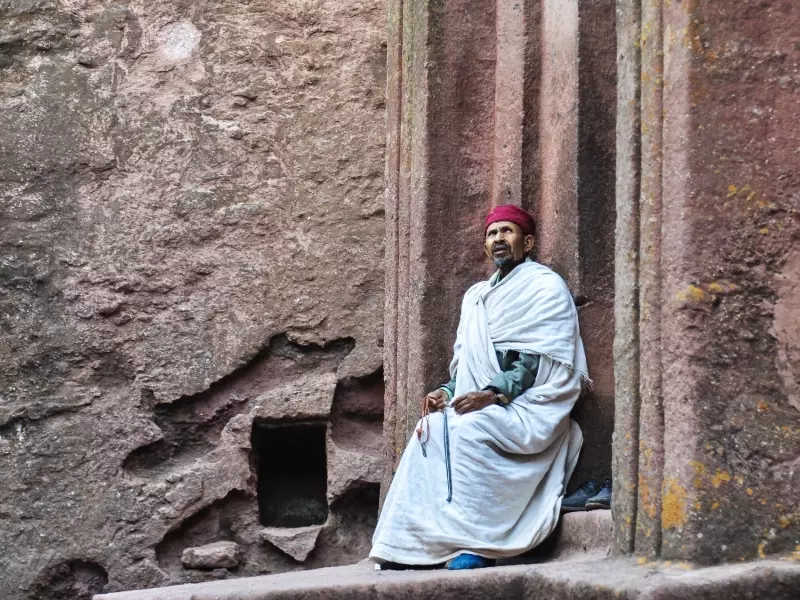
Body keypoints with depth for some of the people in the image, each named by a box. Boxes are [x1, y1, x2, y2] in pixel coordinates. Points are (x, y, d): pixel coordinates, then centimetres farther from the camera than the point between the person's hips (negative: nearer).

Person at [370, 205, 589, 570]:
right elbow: (467, 363, 19)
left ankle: (476, 545, -32)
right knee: (432, 428, -20)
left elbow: (538, 359, -14)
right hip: (485, 407, 7)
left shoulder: (546, 287, -2)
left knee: (467, 429, -32)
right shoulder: (476, 296, 20)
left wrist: (493, 394, -25)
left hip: (529, 408, -7)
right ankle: (411, 545, -23)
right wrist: (447, 391, -3)